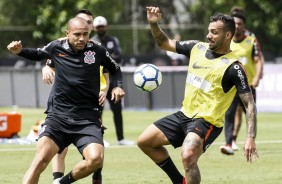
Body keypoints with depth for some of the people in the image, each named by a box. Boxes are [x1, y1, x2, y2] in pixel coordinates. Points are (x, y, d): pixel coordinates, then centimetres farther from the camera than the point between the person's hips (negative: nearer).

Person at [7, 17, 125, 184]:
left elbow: (115, 70, 18)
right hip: (58, 116, 0)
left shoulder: (97, 50, -2)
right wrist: (20, 51, 6)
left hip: (87, 119, 0)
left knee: (96, 159, -24)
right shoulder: (56, 48, 1)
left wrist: (118, 86, -1)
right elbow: (37, 54, 24)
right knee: (40, 160, -19)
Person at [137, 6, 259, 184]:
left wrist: (251, 138, -25)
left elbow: (250, 104, -15)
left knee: (188, 156, -34)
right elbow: (165, 43, 16)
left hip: (207, 122, -8)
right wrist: (154, 24, -3)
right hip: (185, 114, 8)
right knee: (144, 141, 9)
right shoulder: (197, 48, 4)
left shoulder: (233, 67, -14)